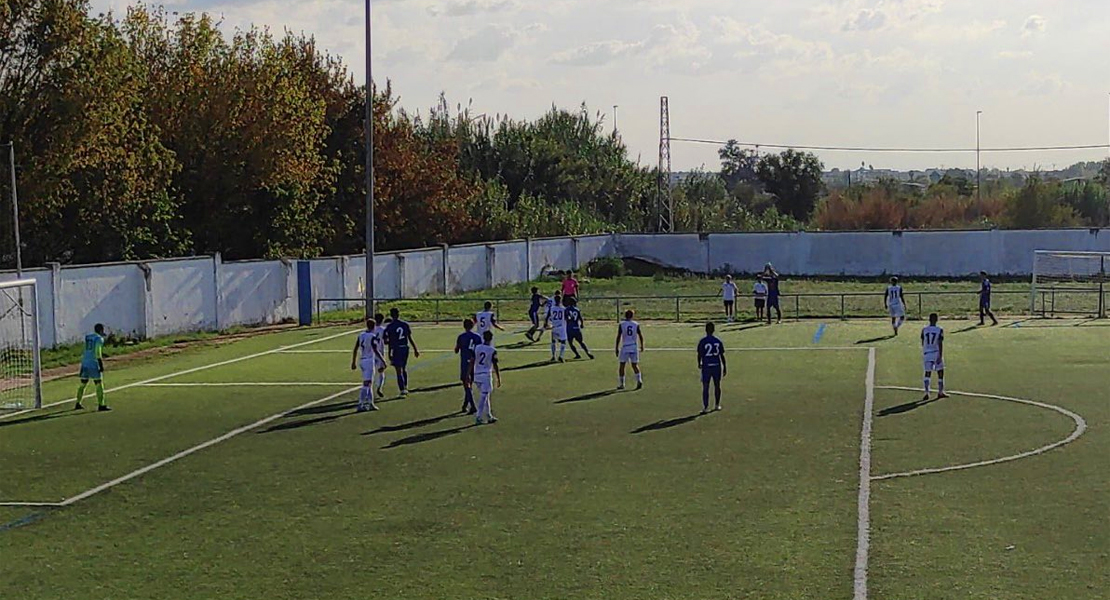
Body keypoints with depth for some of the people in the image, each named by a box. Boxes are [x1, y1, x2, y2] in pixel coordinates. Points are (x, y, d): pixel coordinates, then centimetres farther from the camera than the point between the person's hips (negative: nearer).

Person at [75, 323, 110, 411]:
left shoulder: (87, 337, 14)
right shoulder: (99, 339, -7)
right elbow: (98, 352, -15)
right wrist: (101, 365, -14)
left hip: (85, 363, 7)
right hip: (94, 364, -7)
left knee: (83, 383, 17)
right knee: (99, 384, -4)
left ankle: (78, 404, 23)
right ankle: (101, 405, -8)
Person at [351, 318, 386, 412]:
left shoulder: (361, 335, 9)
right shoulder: (372, 336, -12)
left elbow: (355, 350, 11)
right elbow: (375, 350, -18)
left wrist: (353, 362, 18)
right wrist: (383, 360, -10)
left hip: (362, 361, 8)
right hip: (369, 361, -8)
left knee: (369, 383, 16)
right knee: (366, 384, -7)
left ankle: (370, 403, 19)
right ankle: (360, 405, -11)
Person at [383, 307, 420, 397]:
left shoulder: (389, 326, -7)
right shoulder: (405, 325, 3)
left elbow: (389, 341, -8)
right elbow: (410, 338, 4)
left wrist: (389, 354, -2)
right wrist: (415, 349, 11)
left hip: (396, 349, -4)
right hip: (405, 348, 4)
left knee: (399, 371, -1)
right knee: (404, 368, 21)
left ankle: (402, 390, -5)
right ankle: (405, 387, 24)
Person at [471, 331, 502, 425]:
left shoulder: (477, 348, 3)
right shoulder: (493, 351, -9)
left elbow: (472, 362, 4)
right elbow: (495, 366, -7)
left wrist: (471, 375, 13)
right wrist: (498, 379, 0)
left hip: (476, 375, 5)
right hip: (486, 376, -5)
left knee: (485, 396, 17)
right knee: (483, 397, -1)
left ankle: (489, 416, 23)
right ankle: (478, 417, -5)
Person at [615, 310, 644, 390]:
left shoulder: (621, 325, -3)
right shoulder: (636, 324, 2)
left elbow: (618, 337, -5)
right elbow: (641, 336, 4)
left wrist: (617, 348, 0)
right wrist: (642, 346, 18)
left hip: (625, 347, -2)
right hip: (634, 347, 2)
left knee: (622, 365, 8)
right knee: (635, 365, 11)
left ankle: (621, 384, 11)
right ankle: (639, 380, -8)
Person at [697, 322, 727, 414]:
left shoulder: (702, 342, -9)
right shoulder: (718, 341, 0)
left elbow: (699, 355, -2)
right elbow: (722, 355, 2)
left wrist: (699, 364, 18)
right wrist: (725, 368, 9)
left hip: (706, 366, -3)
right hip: (717, 366, 3)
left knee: (705, 387, 0)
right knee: (717, 386, 16)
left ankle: (705, 407, -6)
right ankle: (717, 405, 26)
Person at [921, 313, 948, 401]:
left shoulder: (924, 330, 1)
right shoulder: (939, 330, -7)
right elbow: (940, 344, -12)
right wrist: (940, 356, -12)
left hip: (927, 353, 2)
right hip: (937, 353, -2)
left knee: (927, 374, 2)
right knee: (940, 372, 13)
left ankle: (927, 393, -10)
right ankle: (940, 392, 19)